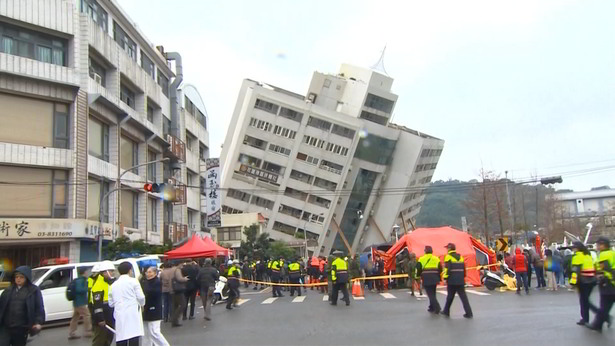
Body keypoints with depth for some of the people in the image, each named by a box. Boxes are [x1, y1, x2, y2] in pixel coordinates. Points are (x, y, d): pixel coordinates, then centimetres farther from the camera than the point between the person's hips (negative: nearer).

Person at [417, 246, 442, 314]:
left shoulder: (421, 259, -3)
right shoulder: (436, 258, 7)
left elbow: (418, 270, -4)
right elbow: (440, 269, 9)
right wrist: (438, 278, 21)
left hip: (426, 280, -4)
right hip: (434, 279, 4)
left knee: (430, 294, -3)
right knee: (433, 294, 19)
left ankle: (437, 308, -14)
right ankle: (432, 307, 26)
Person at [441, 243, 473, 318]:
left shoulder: (448, 256, -6)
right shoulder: (460, 256, 14)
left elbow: (447, 268, -15)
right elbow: (464, 268, 17)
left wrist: (445, 278, -12)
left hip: (452, 280, -5)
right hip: (460, 280, 5)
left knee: (450, 296, 8)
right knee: (463, 296, 3)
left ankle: (446, 311, 18)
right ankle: (469, 313, -3)